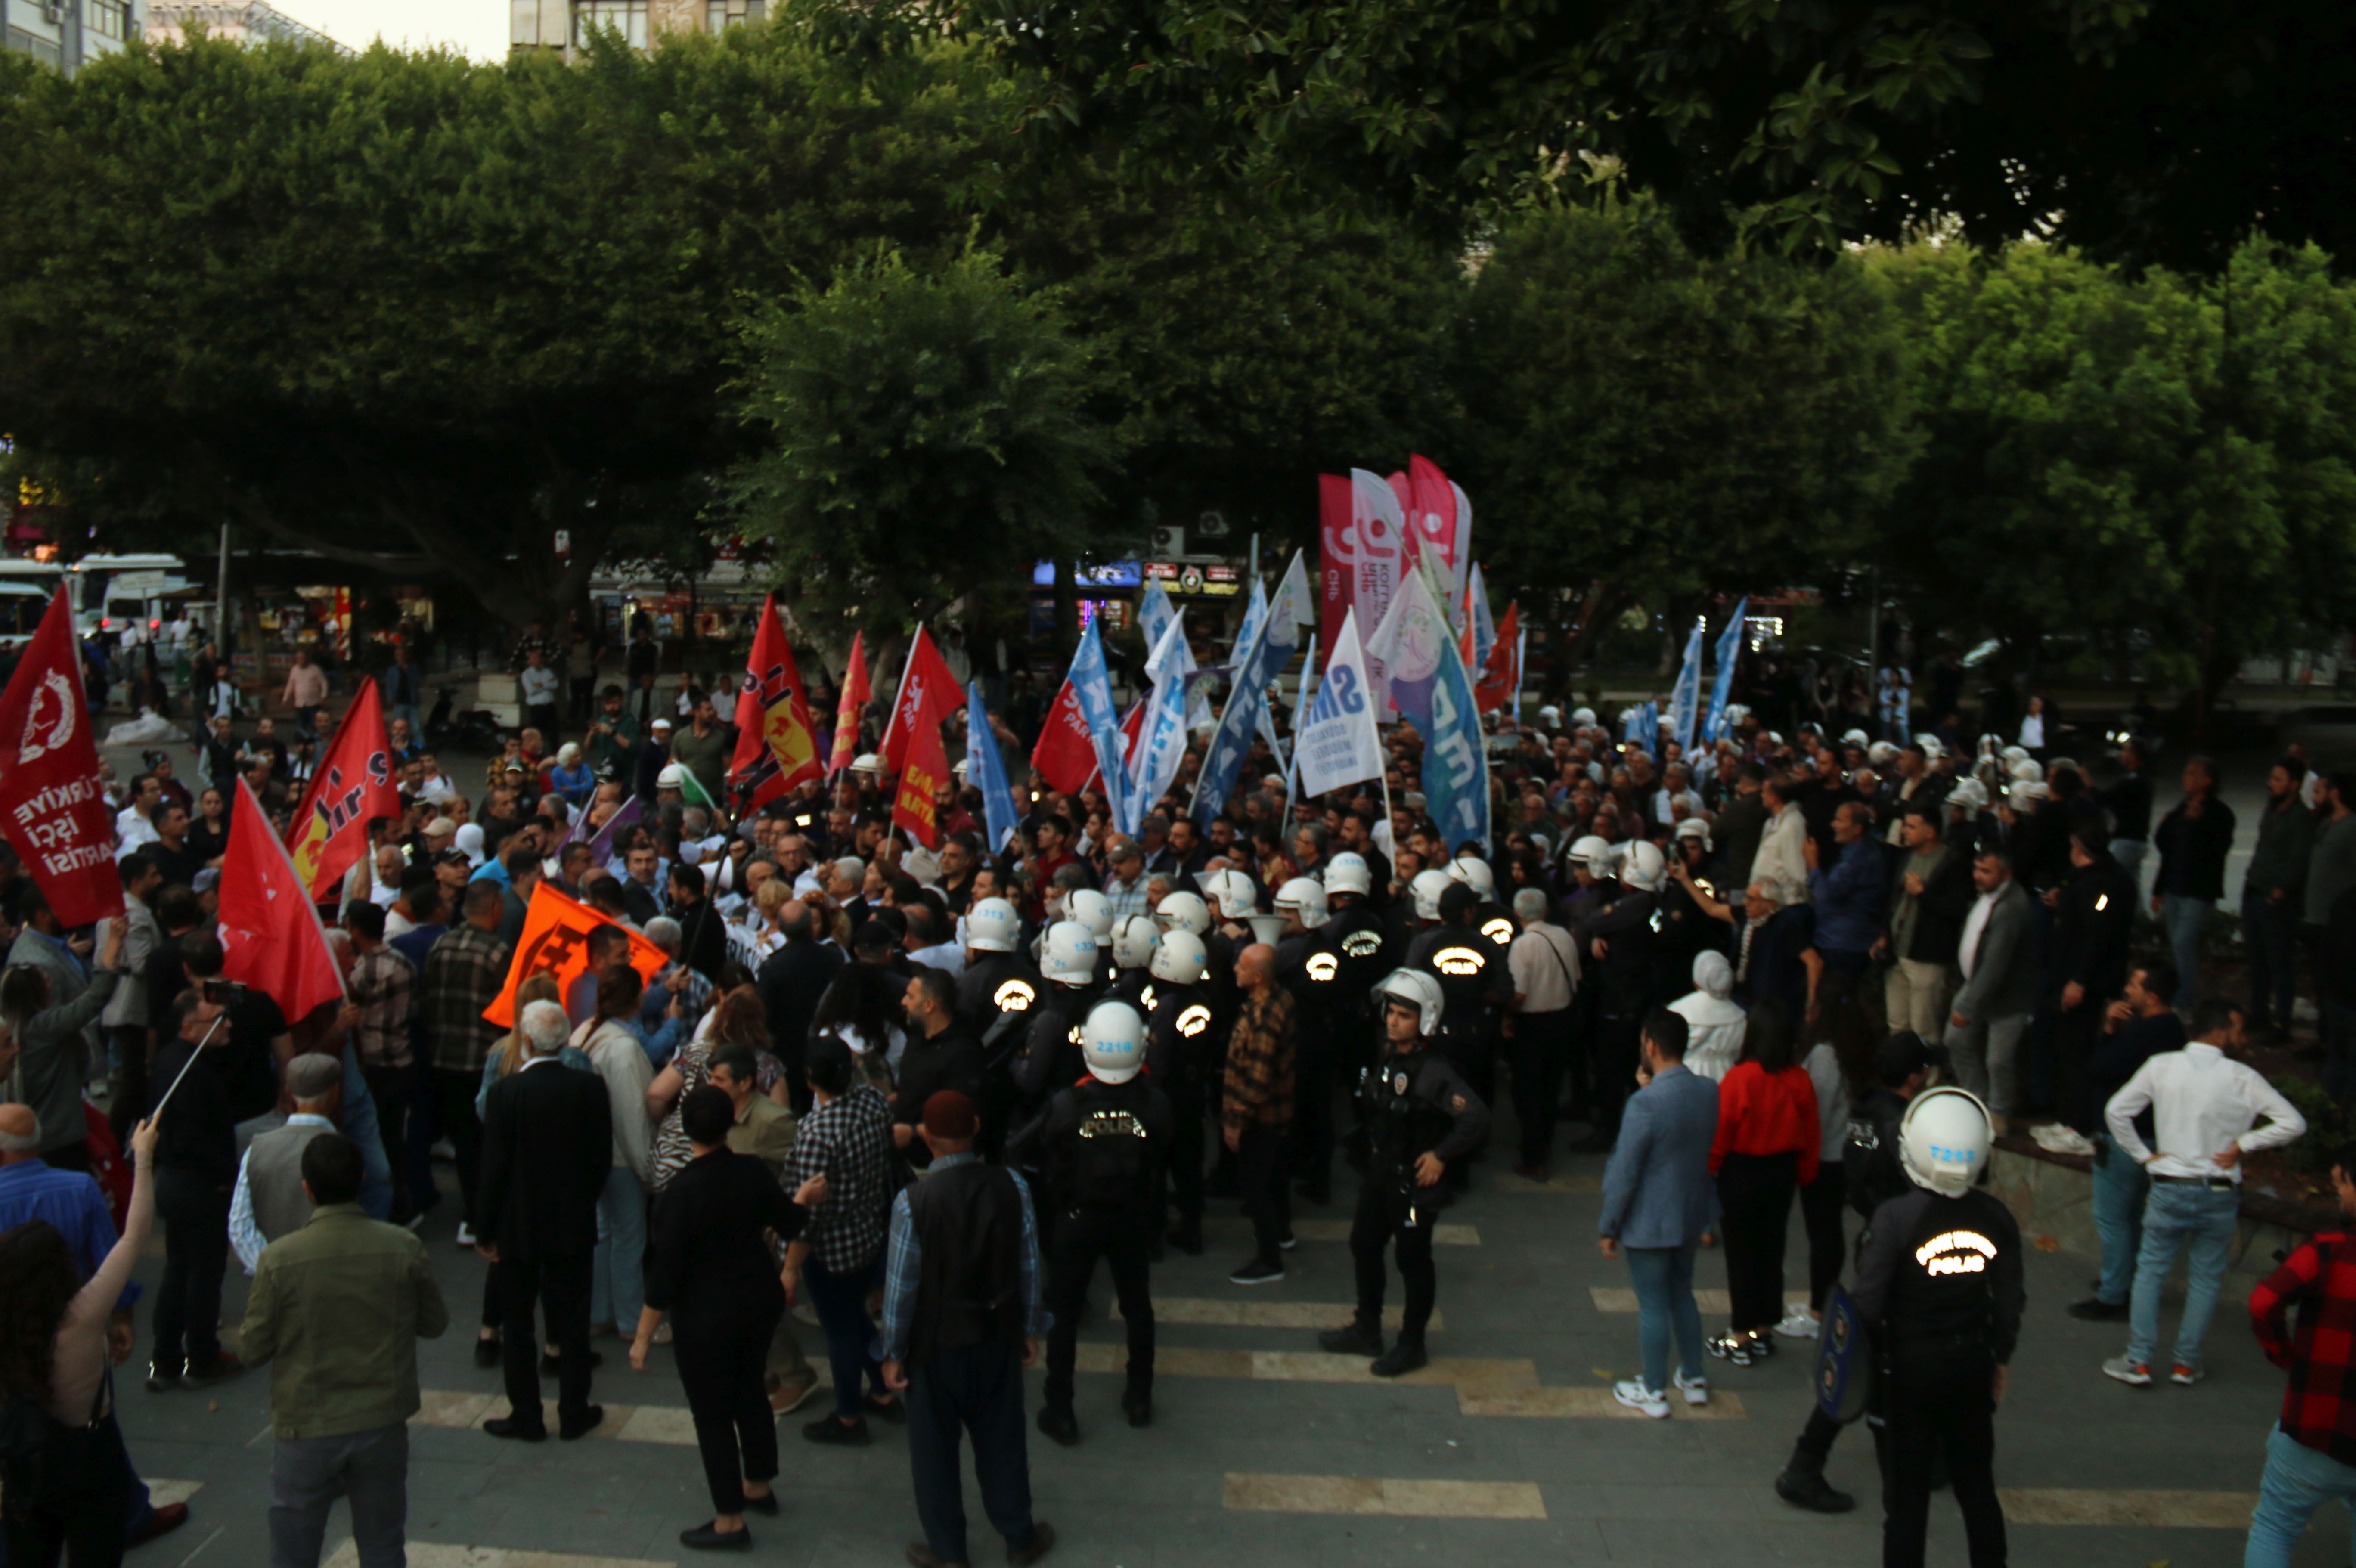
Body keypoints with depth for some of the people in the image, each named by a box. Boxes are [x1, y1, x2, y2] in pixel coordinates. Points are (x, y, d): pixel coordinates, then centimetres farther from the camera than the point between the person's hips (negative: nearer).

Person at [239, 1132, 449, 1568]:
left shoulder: (279, 1259, -16)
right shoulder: (404, 1249, -11)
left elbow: (253, 1348, -8)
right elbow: (435, 1324, 1)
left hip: (306, 1432, -1)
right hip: (383, 1425, 2)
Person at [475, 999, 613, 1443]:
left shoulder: (505, 1092, -17)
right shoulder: (591, 1087, -10)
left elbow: (493, 1168, -13)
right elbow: (603, 1158, -2)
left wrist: (487, 1231, -2)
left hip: (518, 1227, -2)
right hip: (574, 1224, 2)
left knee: (517, 1322, 11)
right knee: (572, 1319, 13)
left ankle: (526, 1416, 17)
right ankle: (574, 1412, 20)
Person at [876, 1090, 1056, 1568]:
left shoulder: (913, 1202, -22)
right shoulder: (1012, 1187, -13)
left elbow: (901, 1285, -14)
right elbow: (1029, 1266, -4)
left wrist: (893, 1353, -1)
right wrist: (1030, 1330, 10)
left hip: (936, 1344, -3)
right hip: (998, 1337, 3)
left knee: (934, 1449, 16)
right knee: (1002, 1440, 19)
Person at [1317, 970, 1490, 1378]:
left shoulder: (1433, 1072, -24)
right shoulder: (1387, 1058, 0)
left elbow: (1477, 1119, -32)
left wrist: (1441, 1156, -24)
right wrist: (1371, 1156, 10)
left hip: (1414, 1183, -8)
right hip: (1380, 1175, 8)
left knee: (1413, 1260, 7)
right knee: (1364, 1247, 18)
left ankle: (1412, 1344, 24)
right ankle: (1367, 1332, 35)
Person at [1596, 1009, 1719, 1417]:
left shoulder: (1645, 1104, -27)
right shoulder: (1709, 1092, -6)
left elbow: (1624, 1172, -20)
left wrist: (1608, 1227, -9)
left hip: (1649, 1224, -6)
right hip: (1692, 1216, 7)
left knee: (1652, 1305, 8)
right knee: (1682, 1294, 23)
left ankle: (1654, 1392, 20)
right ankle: (1694, 1379, 35)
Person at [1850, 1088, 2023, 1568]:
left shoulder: (1895, 1218, -19)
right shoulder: (1995, 1217, -6)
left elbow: (1869, 1303, -19)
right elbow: (2010, 1300, 2)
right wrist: (2001, 1357, 16)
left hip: (1911, 1366, -4)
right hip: (1973, 1362, 4)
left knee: (1908, 1490, 7)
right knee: (1976, 1483, 18)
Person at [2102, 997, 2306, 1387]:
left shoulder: (2162, 1066, -6)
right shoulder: (2244, 1079, -10)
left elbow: (2117, 1111, -6)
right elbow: (2293, 1123, -11)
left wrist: (2143, 1155, 3)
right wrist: (2243, 1144, -4)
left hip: (2169, 1190, 0)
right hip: (2220, 1195, 0)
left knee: (2150, 1271, 10)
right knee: (2206, 1279, 14)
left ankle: (2139, 1362, 9)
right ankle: (2186, 1364, 18)